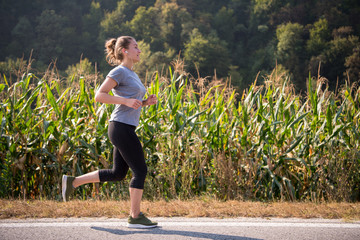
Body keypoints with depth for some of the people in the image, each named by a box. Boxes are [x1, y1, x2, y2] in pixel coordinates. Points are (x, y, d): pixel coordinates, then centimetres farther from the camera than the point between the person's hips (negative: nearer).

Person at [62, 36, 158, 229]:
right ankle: (135, 217, 3)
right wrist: (127, 100, -21)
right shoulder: (119, 72, -8)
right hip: (121, 127, -10)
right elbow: (99, 96, -14)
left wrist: (146, 102, 7)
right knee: (140, 171, -5)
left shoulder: (132, 75, 19)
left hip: (125, 129, 10)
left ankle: (73, 182, 21)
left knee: (117, 173, 15)